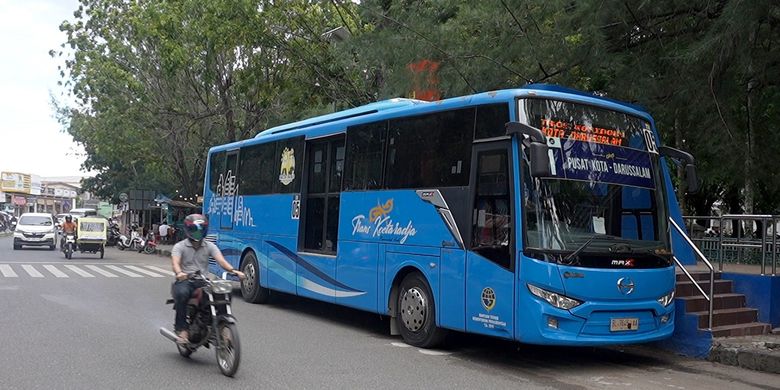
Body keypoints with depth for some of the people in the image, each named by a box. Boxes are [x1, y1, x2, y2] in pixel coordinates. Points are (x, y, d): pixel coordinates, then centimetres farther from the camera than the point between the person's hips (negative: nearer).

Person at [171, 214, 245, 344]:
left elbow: (221, 260, -4)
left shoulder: (209, 246, 11)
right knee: (181, 293, -37)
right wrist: (179, 273, -39)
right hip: (185, 281, -2)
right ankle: (181, 329, -22)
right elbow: (175, 262, -14)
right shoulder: (180, 246, 4)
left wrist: (233, 270, -25)